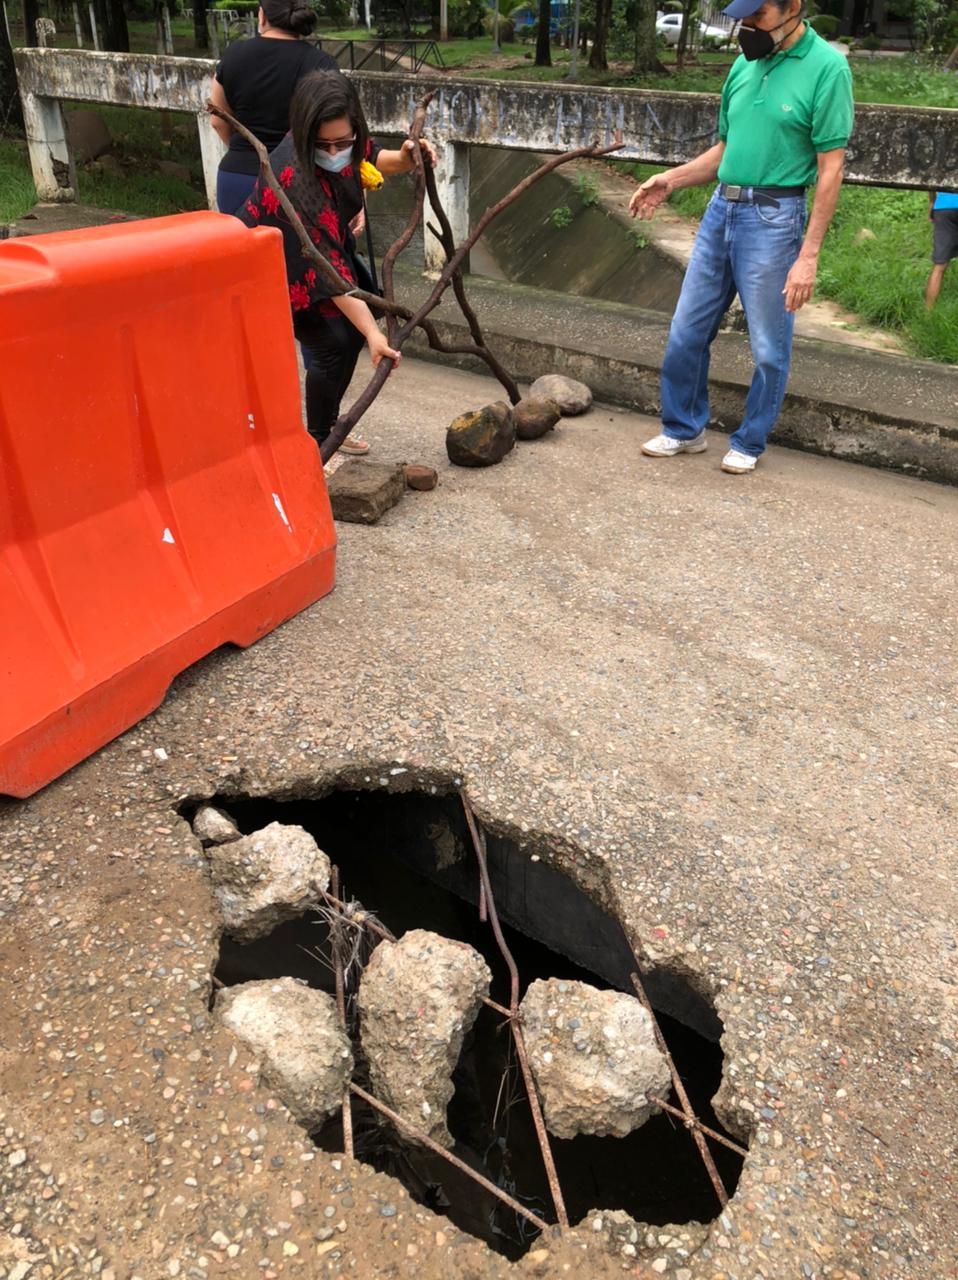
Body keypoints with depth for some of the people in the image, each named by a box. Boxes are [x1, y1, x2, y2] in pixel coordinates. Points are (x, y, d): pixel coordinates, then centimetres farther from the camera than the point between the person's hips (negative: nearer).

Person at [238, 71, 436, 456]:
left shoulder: (346, 145, -19)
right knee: (332, 342, -17)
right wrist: (374, 334, -47)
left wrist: (405, 158, -18)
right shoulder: (293, 179, -39)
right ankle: (316, 441, 2)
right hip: (275, 268, -7)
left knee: (352, 327, 4)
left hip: (325, 245, 7)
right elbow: (329, 267, -42)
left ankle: (327, 421, 23)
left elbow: (372, 159, 5)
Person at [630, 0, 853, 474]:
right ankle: (684, 428, 26)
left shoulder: (826, 67, -9)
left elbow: (830, 169, -12)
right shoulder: (744, 65, 10)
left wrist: (808, 255, -16)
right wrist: (670, 180, 6)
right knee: (686, 332, 10)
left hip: (772, 220, -6)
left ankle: (749, 443, 20)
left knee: (769, 348, 4)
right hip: (719, 212, 7)